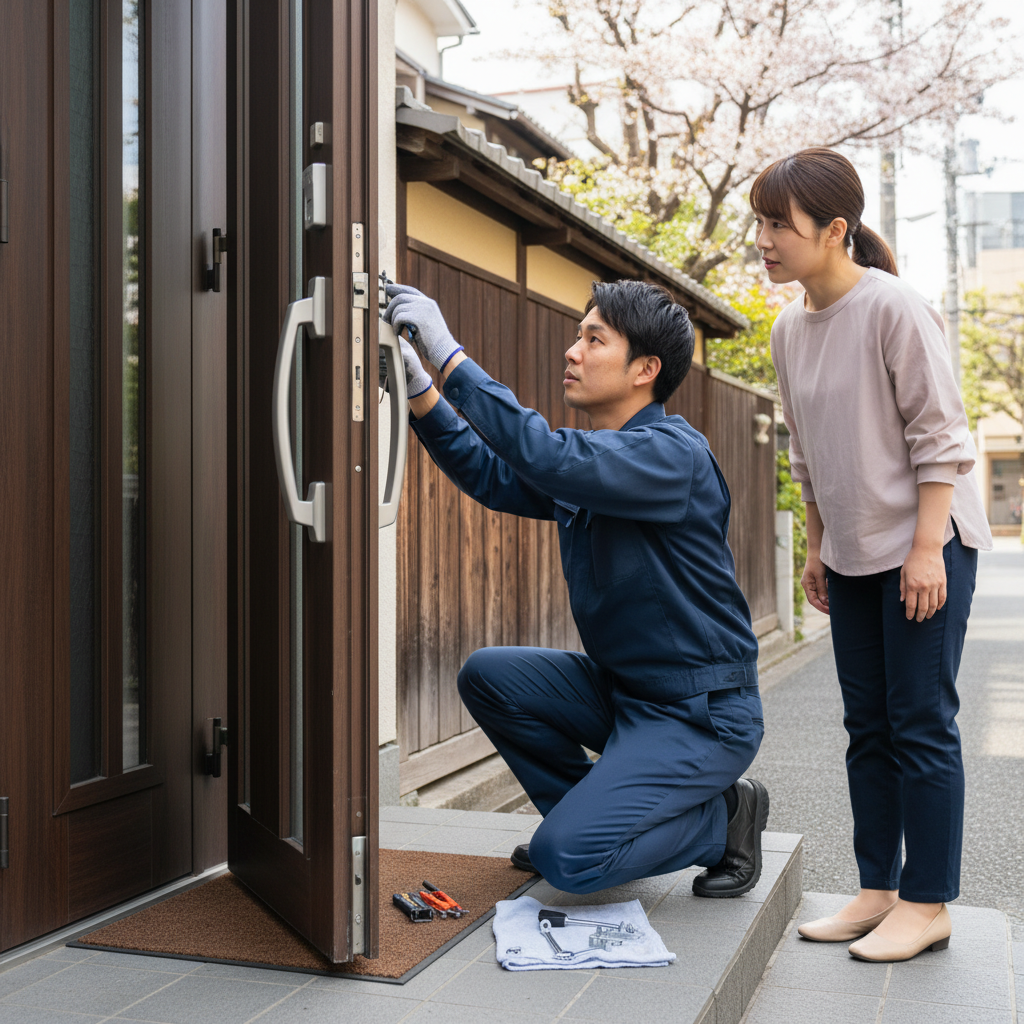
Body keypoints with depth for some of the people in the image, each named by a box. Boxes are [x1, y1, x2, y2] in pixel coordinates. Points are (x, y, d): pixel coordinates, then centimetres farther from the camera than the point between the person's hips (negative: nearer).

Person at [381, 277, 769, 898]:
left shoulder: (672, 453, -20)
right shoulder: (591, 454, 8)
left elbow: (546, 457, -34)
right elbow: (494, 476, 6)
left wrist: (448, 352, -31)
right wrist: (417, 385, -3)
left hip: (704, 713, -9)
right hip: (622, 690, 9)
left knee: (567, 858, -19)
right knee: (488, 676, 0)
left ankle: (722, 819, 5)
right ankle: (588, 812, 14)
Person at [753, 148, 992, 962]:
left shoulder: (894, 308, -15)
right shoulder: (790, 330, 7)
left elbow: (939, 436, -14)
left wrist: (927, 546, -18)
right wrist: (817, 548, 15)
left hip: (925, 540, -7)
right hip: (853, 552, 7)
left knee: (921, 722, -3)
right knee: (868, 726, 11)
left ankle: (927, 904, 8)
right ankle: (877, 890, 21)